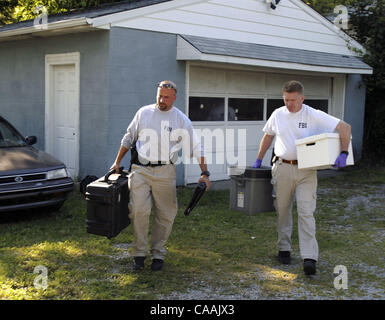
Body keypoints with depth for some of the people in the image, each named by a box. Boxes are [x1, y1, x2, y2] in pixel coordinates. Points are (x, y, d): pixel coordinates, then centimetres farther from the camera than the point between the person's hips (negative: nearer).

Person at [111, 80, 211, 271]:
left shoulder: (181, 120, 4)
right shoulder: (144, 112, 8)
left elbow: (196, 147, 6)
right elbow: (128, 138, 17)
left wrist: (205, 173, 1)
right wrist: (117, 162, 14)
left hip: (165, 172, 0)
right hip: (140, 169, 0)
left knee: (165, 215, 4)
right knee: (138, 211, -9)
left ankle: (158, 254, 18)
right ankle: (139, 253, 5)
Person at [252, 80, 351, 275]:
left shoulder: (314, 116, -6)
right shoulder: (278, 115, 6)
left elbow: (345, 127, -6)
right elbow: (268, 136, 21)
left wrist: (344, 153, -14)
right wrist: (258, 160, 20)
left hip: (306, 171, -3)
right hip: (282, 168, 3)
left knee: (306, 212, -8)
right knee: (282, 210, 11)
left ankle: (309, 257, -9)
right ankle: (284, 249, 27)